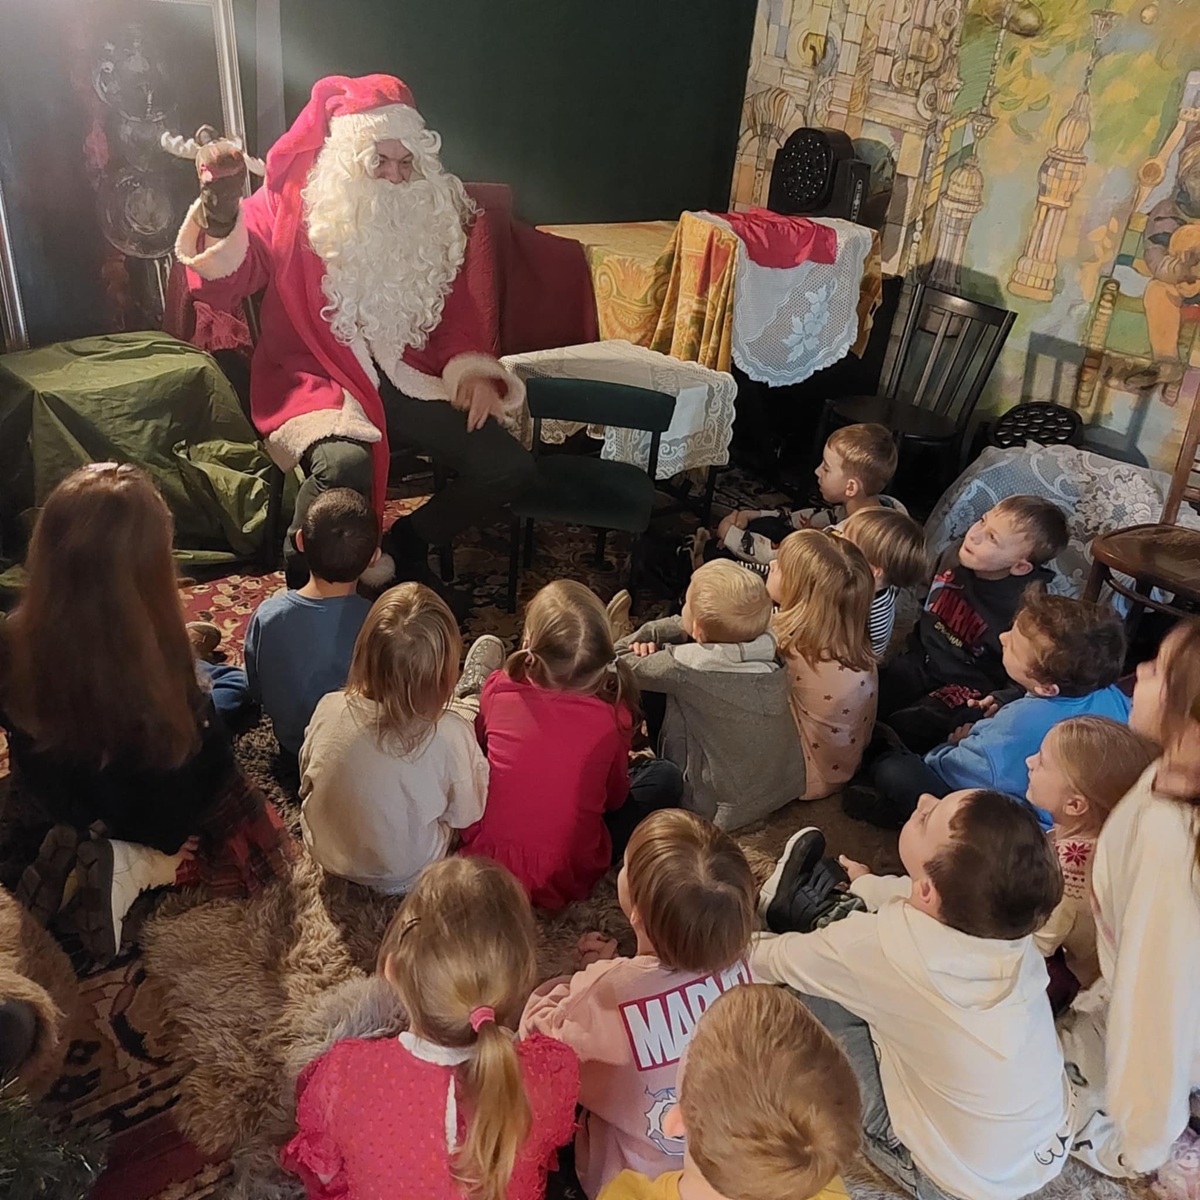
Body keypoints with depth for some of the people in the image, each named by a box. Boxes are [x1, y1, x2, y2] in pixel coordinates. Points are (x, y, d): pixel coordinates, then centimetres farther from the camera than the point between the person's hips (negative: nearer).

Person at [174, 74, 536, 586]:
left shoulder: (436, 213, 8)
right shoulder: (289, 205, -2)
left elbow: (456, 304, 13)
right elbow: (221, 288, -11)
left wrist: (469, 367, -6)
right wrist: (221, 210, -29)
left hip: (406, 378, 5)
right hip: (314, 378, -4)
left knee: (510, 468, -10)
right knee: (345, 464, -36)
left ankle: (407, 543, 14)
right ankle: (303, 578, -6)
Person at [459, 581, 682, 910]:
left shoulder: (498, 689, -12)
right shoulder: (612, 719, -16)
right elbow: (615, 797, 3)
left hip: (486, 857, 3)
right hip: (564, 880, -2)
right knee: (666, 777, 12)